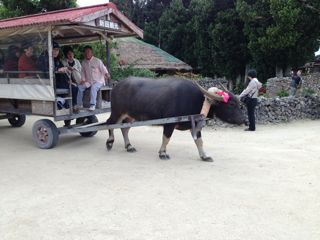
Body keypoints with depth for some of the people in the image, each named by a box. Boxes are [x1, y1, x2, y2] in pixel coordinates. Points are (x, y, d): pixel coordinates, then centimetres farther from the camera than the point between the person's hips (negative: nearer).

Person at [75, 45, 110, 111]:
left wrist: (106, 74, -33)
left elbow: (103, 69, -11)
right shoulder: (84, 62, 9)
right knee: (79, 87, -16)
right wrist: (83, 80, -2)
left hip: (98, 81, -5)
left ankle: (92, 105, -30)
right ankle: (79, 105, -5)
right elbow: (83, 72, 15)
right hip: (88, 82, 5)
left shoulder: (97, 61, -7)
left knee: (93, 87, -35)